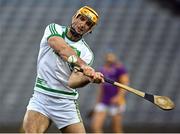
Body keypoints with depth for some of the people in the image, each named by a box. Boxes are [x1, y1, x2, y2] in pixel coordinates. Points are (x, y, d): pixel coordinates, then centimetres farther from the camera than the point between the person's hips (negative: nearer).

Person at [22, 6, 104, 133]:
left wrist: (90, 78, -38)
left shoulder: (86, 53, -1)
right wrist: (82, 64, -39)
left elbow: (72, 82, -16)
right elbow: (62, 49, -23)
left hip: (66, 103, 1)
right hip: (41, 98, -1)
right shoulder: (54, 29, 0)